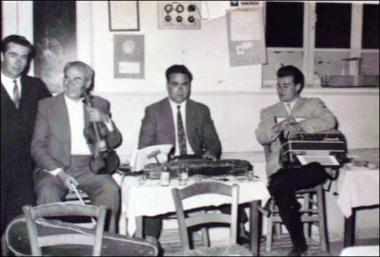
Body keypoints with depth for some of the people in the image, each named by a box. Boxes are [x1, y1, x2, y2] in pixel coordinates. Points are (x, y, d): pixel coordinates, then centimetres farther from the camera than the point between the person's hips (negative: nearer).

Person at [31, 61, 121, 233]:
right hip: (55, 167, -1)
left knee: (111, 189, -27)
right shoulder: (47, 105, 8)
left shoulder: (100, 105, 14)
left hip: (88, 167, 1)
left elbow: (114, 142, 11)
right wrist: (59, 172, -13)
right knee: (47, 193, -31)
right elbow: (37, 146, 2)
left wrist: (106, 120, -9)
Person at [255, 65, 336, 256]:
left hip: (310, 163, -2)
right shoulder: (269, 112, 24)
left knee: (278, 186, -35)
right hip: (281, 166, 2)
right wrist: (278, 127, -15)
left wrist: (300, 126, -16)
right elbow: (261, 137, 6)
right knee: (283, 193, -28)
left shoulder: (314, 104, 19)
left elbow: (330, 122, -3)